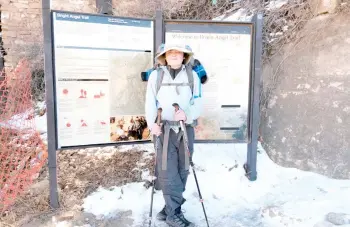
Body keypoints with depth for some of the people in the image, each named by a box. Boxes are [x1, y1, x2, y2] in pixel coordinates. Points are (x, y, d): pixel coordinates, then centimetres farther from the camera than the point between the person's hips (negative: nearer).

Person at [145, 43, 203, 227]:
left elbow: (198, 105, -1)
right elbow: (150, 103, 0)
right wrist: (152, 124, -16)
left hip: (186, 130, 2)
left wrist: (187, 114, -21)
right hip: (164, 130, -1)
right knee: (168, 172, -2)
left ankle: (170, 208, 27)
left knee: (182, 171, 9)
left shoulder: (192, 76, 4)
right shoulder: (156, 75, 2)